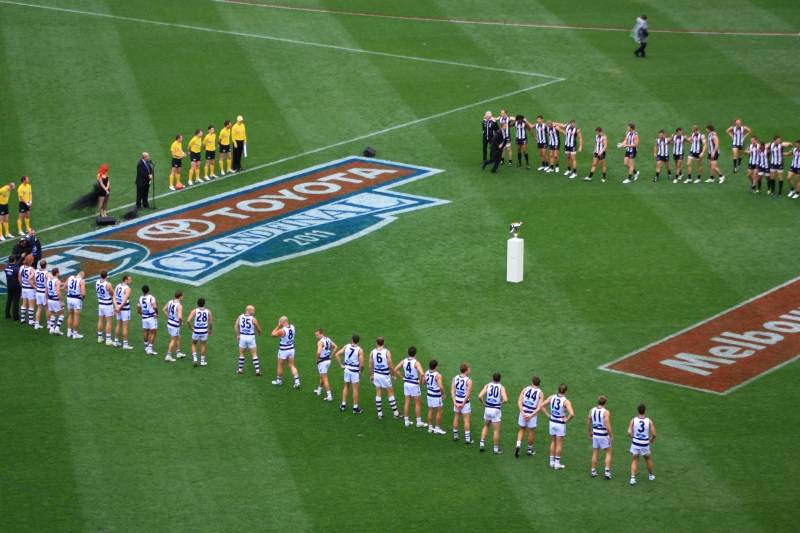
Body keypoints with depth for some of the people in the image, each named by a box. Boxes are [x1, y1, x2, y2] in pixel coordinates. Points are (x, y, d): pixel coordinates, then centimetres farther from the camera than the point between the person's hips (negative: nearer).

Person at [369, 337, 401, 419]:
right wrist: (393, 375, 1)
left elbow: (370, 366, 0)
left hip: (376, 374, 3)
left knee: (378, 394, 11)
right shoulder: (387, 352, -15)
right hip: (385, 375, -3)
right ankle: (396, 414, 12)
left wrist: (371, 375, 14)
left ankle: (380, 414, 14)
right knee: (390, 393, 7)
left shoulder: (372, 352, -6)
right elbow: (390, 366, -14)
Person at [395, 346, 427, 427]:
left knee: (407, 402, 13)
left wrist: (402, 377, 6)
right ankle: (419, 422, 11)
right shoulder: (416, 362, -19)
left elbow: (396, 369, 1)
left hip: (406, 383, 5)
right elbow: (421, 373, -31)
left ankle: (406, 421, 17)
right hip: (414, 384, -5)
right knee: (417, 404, 6)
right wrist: (420, 381, -13)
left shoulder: (404, 361, -3)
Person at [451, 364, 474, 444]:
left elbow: (452, 391, -5)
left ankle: (455, 436, 27)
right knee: (466, 420, 3)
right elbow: (468, 394, -20)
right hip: (464, 402, -5)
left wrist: (455, 402, -7)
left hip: (457, 401, 5)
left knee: (456, 418, 17)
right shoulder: (468, 381, -18)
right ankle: (467, 439, 6)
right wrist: (463, 404, -11)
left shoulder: (455, 378, -2)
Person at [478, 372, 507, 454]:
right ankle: (496, 449, 15)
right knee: (496, 431, 7)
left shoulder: (487, 385, -4)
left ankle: (481, 445, 19)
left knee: (486, 426, 25)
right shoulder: (501, 387, -10)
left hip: (487, 409, 3)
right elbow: (505, 399, -23)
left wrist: (483, 403, 4)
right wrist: (501, 402, -1)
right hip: (496, 410, -3)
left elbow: (479, 396, -13)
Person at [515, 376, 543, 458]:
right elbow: (539, 407, -14)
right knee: (531, 432, 14)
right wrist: (530, 416, -14)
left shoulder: (525, 389, -2)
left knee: (522, 430, 18)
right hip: (533, 414, -2)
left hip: (523, 413, 2)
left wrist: (523, 413, -12)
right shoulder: (540, 393, -7)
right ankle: (529, 450, 26)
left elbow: (519, 402, -8)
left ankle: (518, 445, -2)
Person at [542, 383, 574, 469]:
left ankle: (551, 462, 26)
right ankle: (557, 463, 14)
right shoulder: (566, 401, -21)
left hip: (552, 422, 5)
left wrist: (548, 415, 3)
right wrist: (566, 420, -14)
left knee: (553, 442, 20)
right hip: (560, 424, -5)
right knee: (559, 444, 8)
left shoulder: (552, 397, -5)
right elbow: (572, 414, -31)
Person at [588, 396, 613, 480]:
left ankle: (593, 471, 21)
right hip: (604, 435, -5)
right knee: (608, 453, 10)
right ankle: (607, 471, 1)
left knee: (595, 453, 17)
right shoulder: (606, 412, -19)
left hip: (595, 434, 5)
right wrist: (611, 436, -11)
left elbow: (588, 422, 9)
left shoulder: (592, 410, -1)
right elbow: (607, 426, -22)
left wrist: (590, 432, 25)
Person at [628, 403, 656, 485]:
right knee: (648, 459, 23)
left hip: (635, 443, 0)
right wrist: (652, 439, 10)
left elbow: (629, 433, -13)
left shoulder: (633, 420, -11)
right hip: (645, 444, 0)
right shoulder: (649, 421, -13)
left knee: (635, 460, 14)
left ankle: (633, 478, 1)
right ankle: (650, 476, 38)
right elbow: (654, 434, -12)